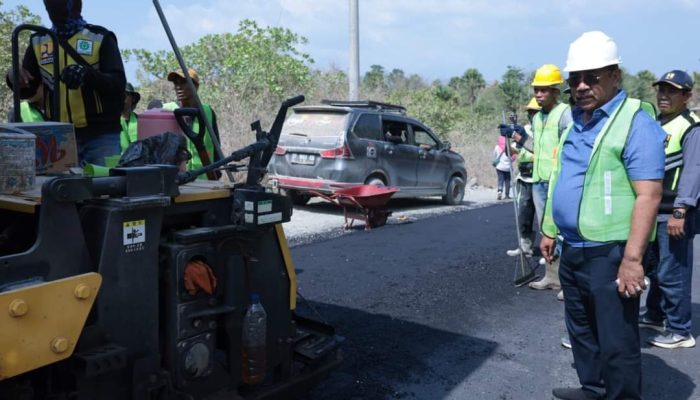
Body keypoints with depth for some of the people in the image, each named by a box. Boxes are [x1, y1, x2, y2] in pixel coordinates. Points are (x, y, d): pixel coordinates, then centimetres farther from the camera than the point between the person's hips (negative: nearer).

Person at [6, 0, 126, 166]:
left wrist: (88, 75, -27)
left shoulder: (101, 38, 2)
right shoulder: (38, 42, 13)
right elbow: (27, 91, 15)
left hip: (100, 135, -3)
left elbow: (118, 84, -8)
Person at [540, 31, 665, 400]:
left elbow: (648, 195, -20)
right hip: (572, 249, 8)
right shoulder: (573, 121, 12)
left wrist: (632, 259, -24)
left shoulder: (635, 122, -14)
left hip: (609, 252, -8)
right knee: (581, 330, 21)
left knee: (616, 341, 3)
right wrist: (550, 231, 17)